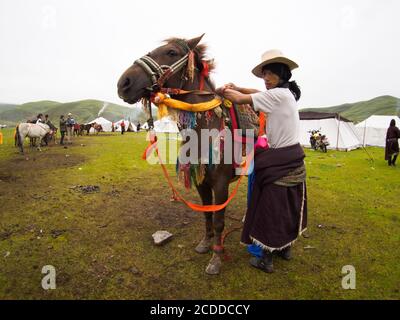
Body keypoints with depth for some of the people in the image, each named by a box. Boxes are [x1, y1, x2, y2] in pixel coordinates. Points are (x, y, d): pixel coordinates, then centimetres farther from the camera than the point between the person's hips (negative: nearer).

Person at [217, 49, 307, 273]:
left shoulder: (278, 95, -17)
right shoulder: (286, 93, 12)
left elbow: (240, 100, -17)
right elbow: (260, 94, 20)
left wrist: (223, 91, 1)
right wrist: (237, 87, 7)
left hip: (280, 161, -9)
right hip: (292, 159, 9)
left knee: (271, 208, 1)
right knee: (288, 206, 18)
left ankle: (266, 259, 14)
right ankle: (286, 248, 35)